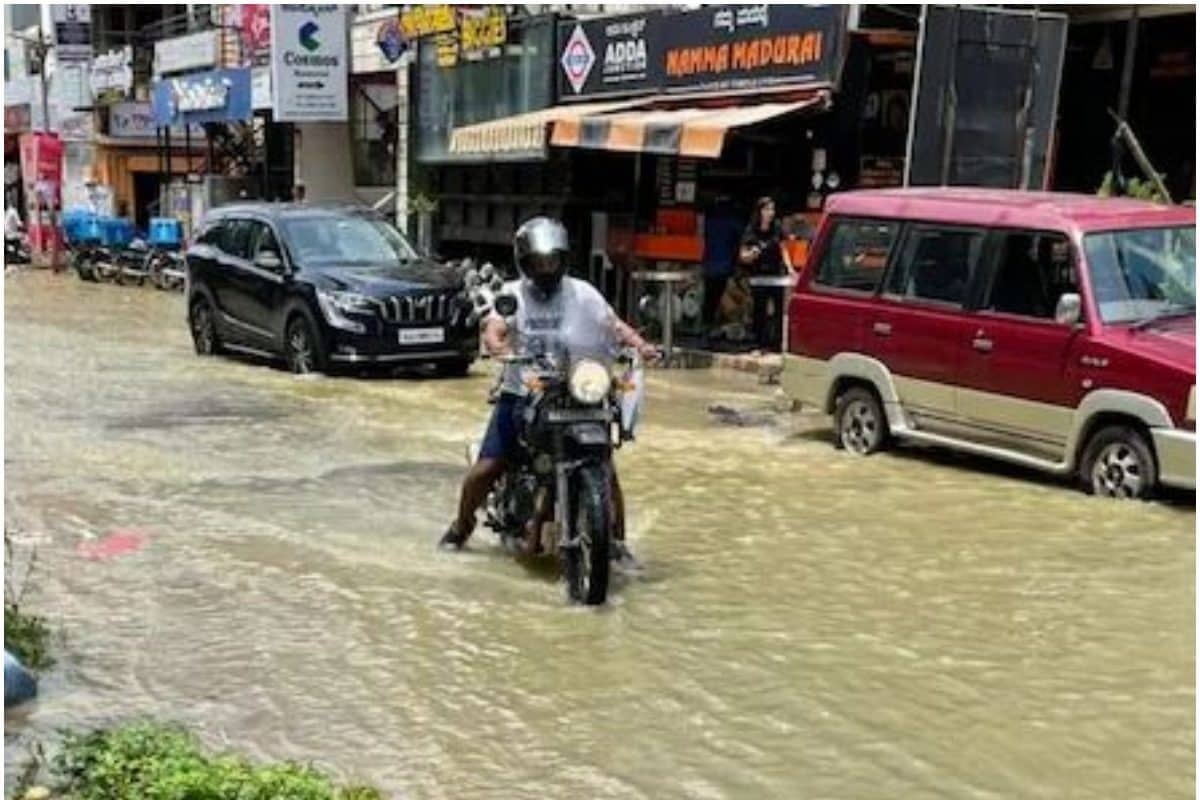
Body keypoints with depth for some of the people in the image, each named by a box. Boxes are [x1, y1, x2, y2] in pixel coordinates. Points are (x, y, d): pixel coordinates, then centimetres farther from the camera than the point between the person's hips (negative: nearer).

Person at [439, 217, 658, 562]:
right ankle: (462, 524, 24)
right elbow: (493, 327, -15)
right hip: (520, 394, 0)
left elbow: (613, 324, -6)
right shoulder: (512, 294, 2)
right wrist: (499, 346, -38)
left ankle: (616, 539, 7)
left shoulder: (583, 294, 3)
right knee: (484, 469, -5)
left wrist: (639, 344, -26)